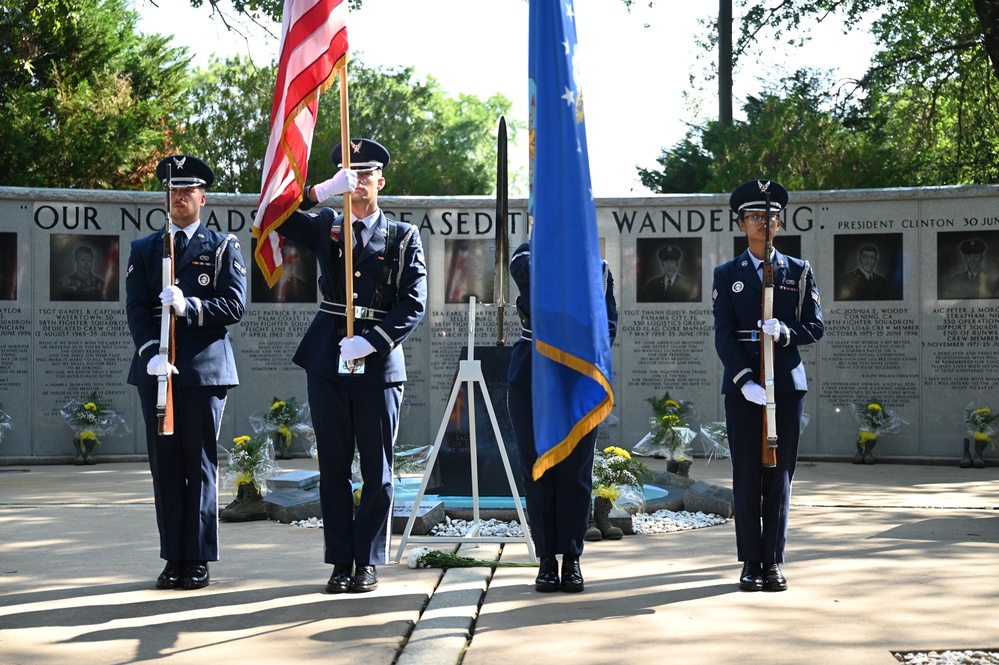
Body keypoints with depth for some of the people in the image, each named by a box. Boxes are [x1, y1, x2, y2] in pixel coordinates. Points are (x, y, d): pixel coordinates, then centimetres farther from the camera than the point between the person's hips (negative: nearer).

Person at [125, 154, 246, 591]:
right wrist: (152, 355, -13)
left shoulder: (223, 247, 7)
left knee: (201, 466, 0)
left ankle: (198, 559, 5)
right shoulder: (144, 250, 13)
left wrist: (189, 306, -19)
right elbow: (136, 310, 4)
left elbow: (235, 306, -4)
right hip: (155, 370, 3)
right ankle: (173, 558, 11)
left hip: (205, 369, -2)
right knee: (165, 467, 4)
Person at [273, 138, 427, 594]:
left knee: (378, 470, 2)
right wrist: (322, 191, -16)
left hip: (379, 364, -1)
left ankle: (368, 561, 12)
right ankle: (341, 562, 12)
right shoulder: (325, 227, 11)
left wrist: (371, 342, -14)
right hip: (328, 362, 2)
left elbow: (414, 304, -2)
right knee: (333, 467, 5)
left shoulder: (404, 237, 6)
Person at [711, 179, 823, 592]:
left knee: (780, 474, 1)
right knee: (747, 475, 0)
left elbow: (815, 327, 6)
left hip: (787, 383, 1)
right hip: (741, 385, -1)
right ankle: (750, 563, 7)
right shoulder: (727, 275, 7)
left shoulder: (799, 272, 10)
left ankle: (773, 563, 7)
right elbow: (723, 335, -1)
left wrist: (784, 333, -15)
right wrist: (744, 381, -14)